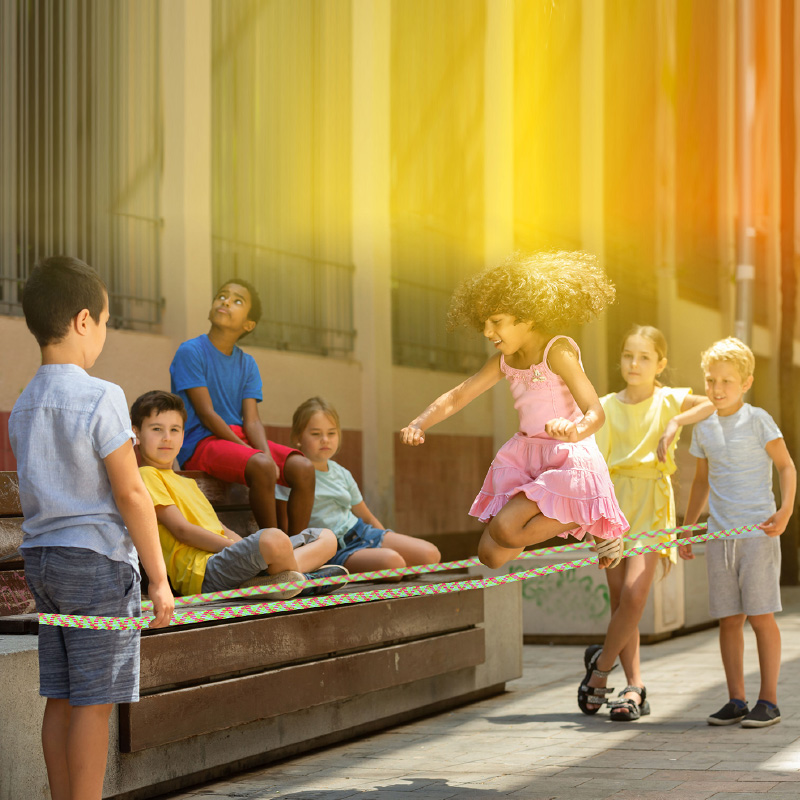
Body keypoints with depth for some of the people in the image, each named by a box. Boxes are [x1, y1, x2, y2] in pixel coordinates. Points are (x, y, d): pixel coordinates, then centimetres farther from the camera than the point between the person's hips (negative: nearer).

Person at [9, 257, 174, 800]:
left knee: (60, 699, 11)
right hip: (98, 557, -7)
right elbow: (130, 496, -13)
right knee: (94, 702, -3)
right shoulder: (101, 398, -13)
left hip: (41, 556, 7)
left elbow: (38, 493, 13)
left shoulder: (23, 407, 9)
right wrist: (160, 579, -8)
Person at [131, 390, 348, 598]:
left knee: (326, 538, 8)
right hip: (203, 573, -10)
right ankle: (298, 581, -5)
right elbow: (181, 529, -9)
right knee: (274, 539, -38)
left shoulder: (187, 483, 33)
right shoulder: (147, 476, 3)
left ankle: (256, 581, -17)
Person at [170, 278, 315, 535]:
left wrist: (266, 453, -19)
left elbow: (251, 420, 3)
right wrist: (251, 452, -18)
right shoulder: (190, 352, -5)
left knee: (303, 468, -17)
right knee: (261, 466, -33)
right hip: (201, 443, -6)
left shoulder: (247, 364, 13)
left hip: (240, 437, 6)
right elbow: (207, 415, -11)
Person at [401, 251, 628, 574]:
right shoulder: (505, 361, 7)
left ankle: (593, 523, -3)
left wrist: (574, 431, -49)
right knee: (491, 556, 0)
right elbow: (457, 396, 8)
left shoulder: (558, 351, -16)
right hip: (525, 456, 8)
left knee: (505, 530, -26)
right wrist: (419, 424, -10)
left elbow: (595, 412, -25)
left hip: (568, 459, -8)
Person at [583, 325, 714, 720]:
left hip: (650, 502, -2)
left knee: (634, 593, -15)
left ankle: (601, 663, 6)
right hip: (615, 499, 2)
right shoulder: (607, 406, 7)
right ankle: (635, 687, 9)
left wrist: (675, 423, -19)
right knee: (619, 598, 2)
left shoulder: (669, 400, 3)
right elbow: (597, 462, 3)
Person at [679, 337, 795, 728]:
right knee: (729, 619, 6)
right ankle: (736, 701, 12)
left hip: (757, 533, -5)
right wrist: (686, 529, 23)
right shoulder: (704, 427, 11)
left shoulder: (757, 420, -4)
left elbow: (787, 466, -5)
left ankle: (769, 700, 5)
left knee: (761, 617, -3)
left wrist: (785, 510, -20)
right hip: (719, 536, 5)